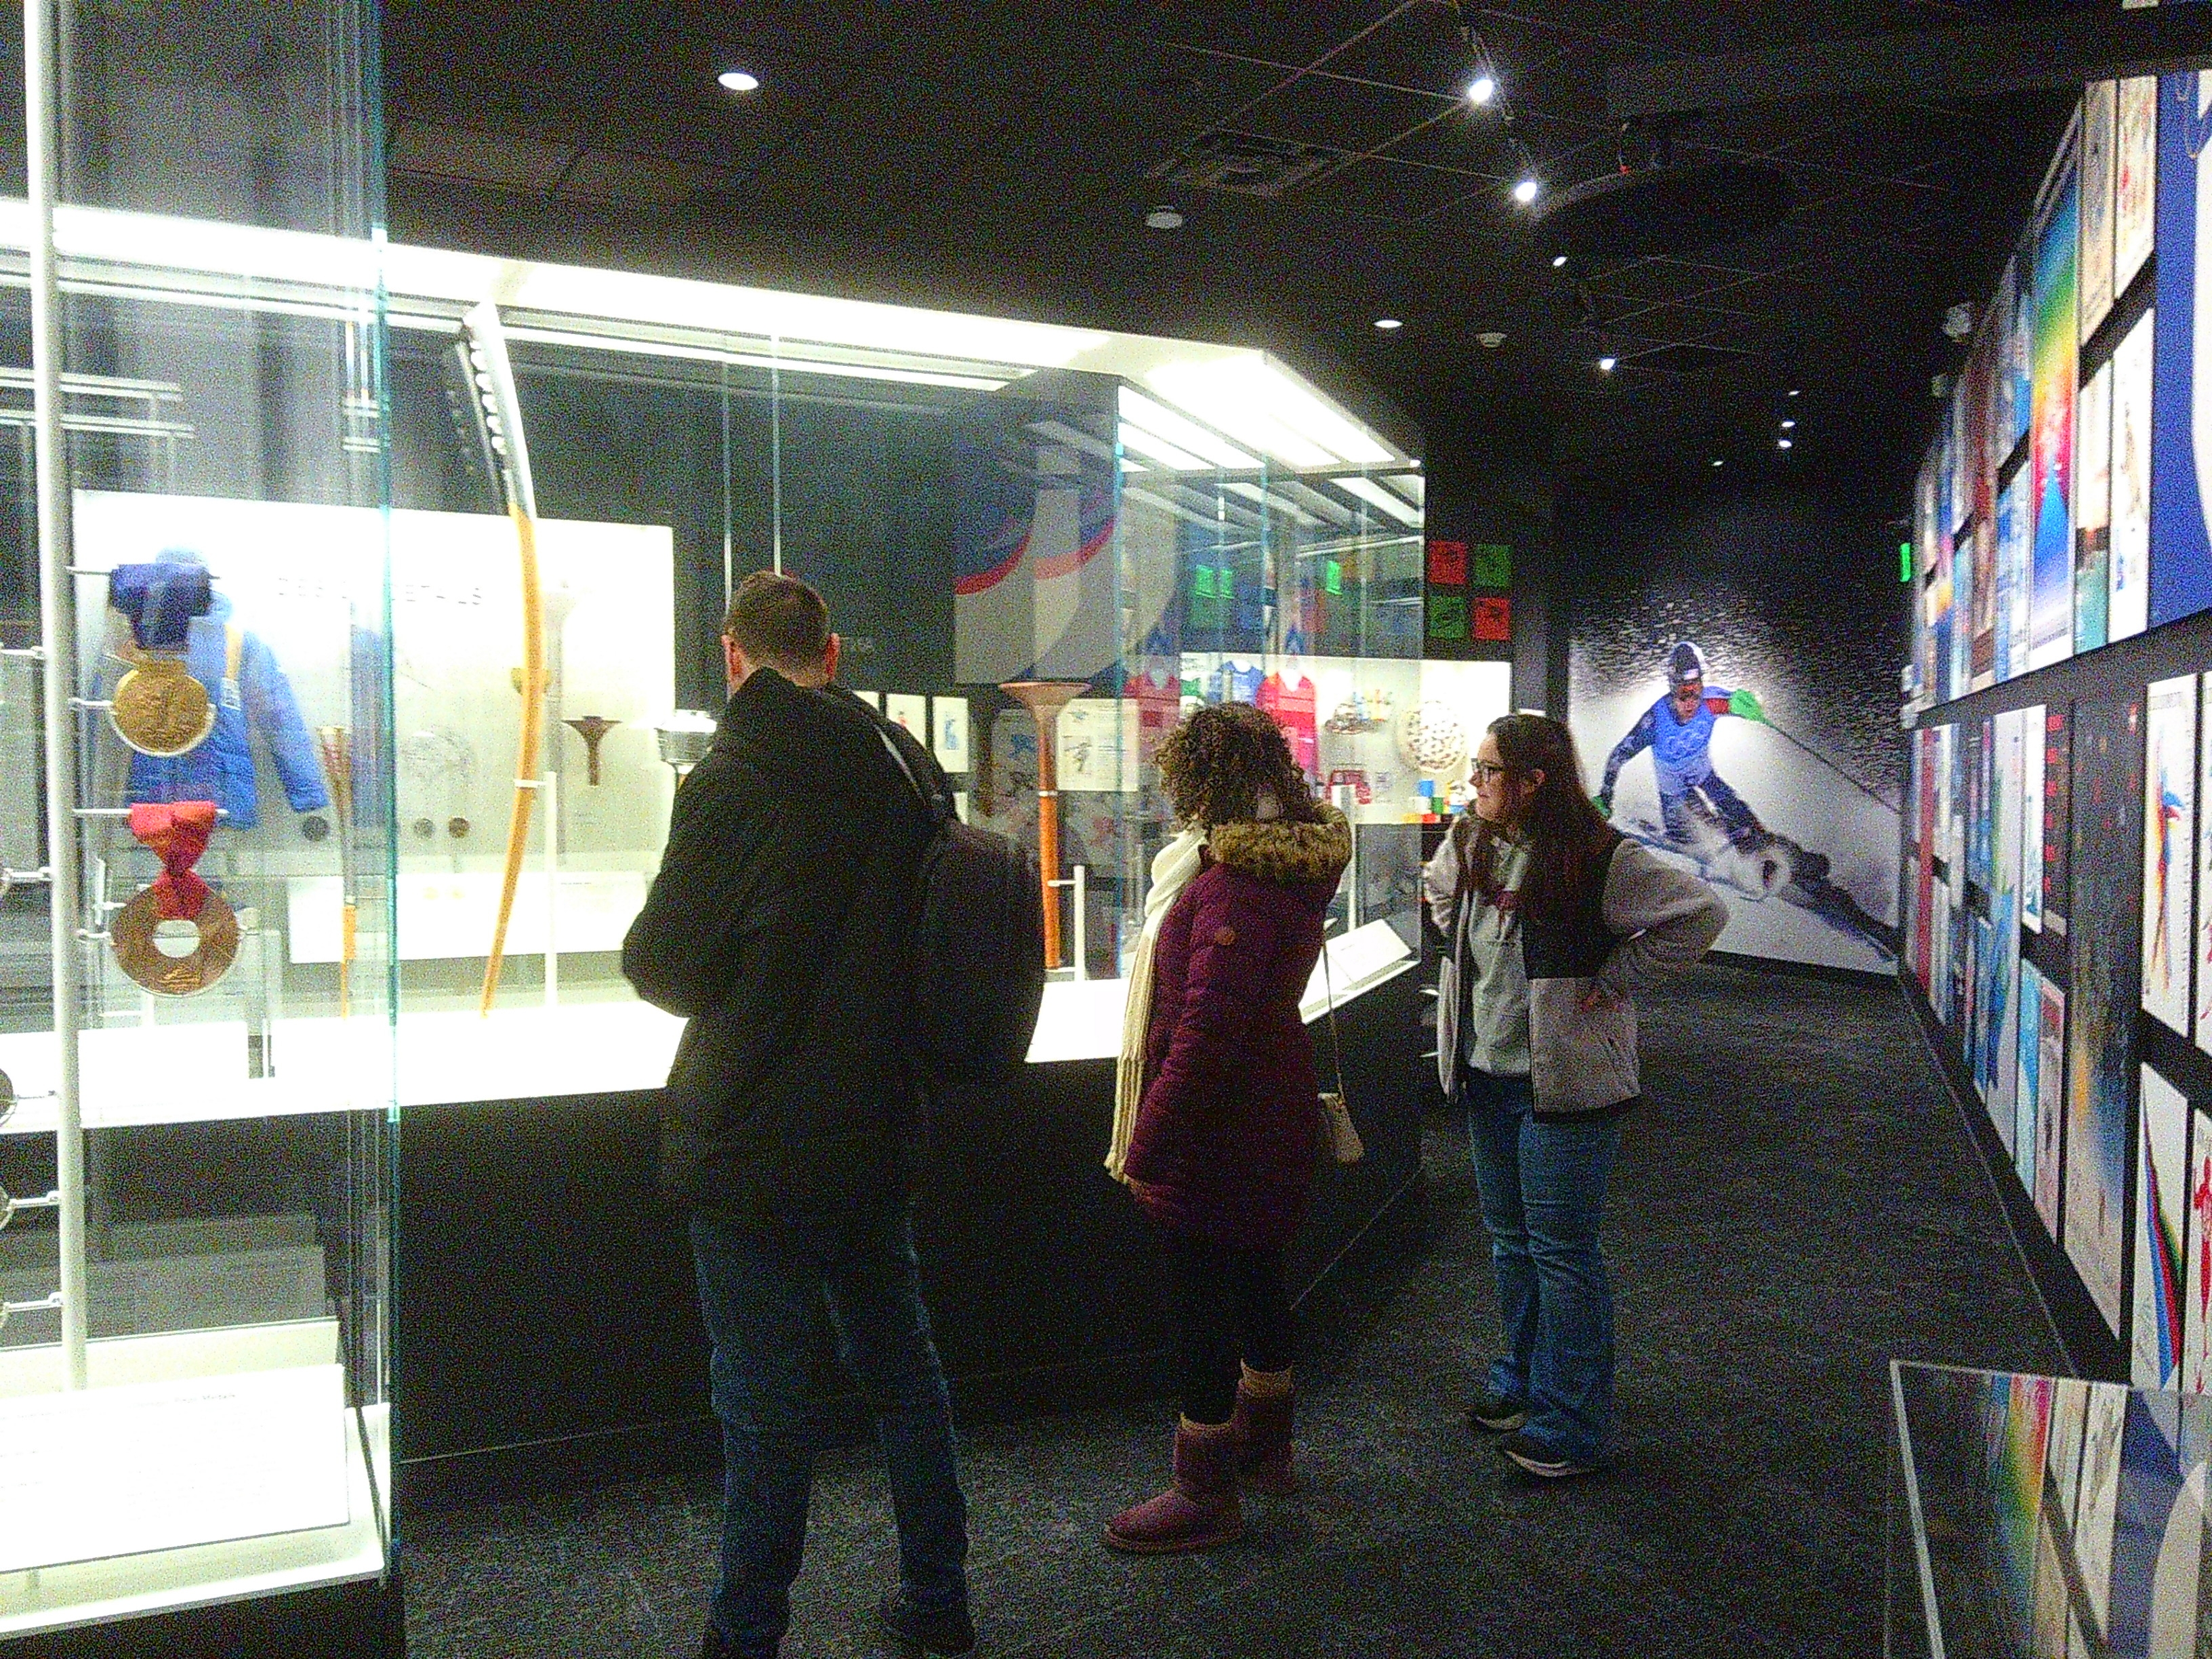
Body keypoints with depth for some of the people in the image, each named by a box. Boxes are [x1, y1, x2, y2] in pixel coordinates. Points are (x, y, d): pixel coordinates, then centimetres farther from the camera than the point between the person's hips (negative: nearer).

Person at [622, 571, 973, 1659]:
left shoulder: (734, 781, -17)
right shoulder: (903, 767, 3)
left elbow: (662, 966, -12)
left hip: (754, 1140, -6)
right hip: (877, 1129, 7)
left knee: (763, 1399, 6)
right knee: (901, 1364, 19)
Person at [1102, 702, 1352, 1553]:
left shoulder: (1237, 878, -24)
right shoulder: (1293, 861, 8)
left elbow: (1209, 1021, -27)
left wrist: (1149, 1141, -23)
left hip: (1219, 1124, -10)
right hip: (1269, 1110, 10)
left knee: (1203, 1301, 2)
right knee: (1255, 1281, 23)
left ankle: (1205, 1493, 16)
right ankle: (1263, 1444, 41)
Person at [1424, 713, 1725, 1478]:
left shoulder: (1599, 859, -18)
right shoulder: (1469, 847, 3)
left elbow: (1702, 913, -18)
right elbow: (1438, 889, 26)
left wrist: (1616, 977, -15)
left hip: (1564, 1084, -7)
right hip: (1486, 1073, 7)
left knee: (1561, 1250, 1)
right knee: (1510, 1240, 19)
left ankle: (1571, 1427, 15)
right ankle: (1521, 1381, 37)